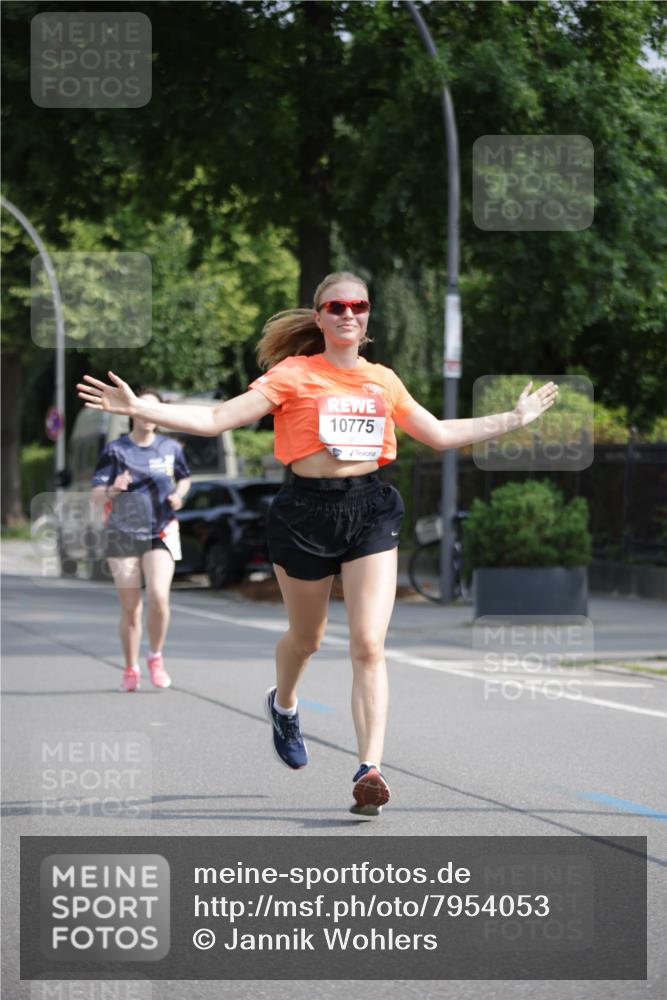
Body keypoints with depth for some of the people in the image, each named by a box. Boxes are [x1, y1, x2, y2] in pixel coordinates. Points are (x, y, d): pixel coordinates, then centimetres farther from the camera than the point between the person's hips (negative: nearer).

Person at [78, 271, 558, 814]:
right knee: (306, 638, 16)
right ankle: (283, 705, 51)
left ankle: (370, 769, -16)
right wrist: (138, 407, -20)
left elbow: (442, 433, 20)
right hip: (306, 510, -2)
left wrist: (516, 417, 21)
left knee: (369, 645, -12)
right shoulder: (294, 375, -3)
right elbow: (216, 419, -10)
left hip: (370, 509, 2)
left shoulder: (384, 380, 9)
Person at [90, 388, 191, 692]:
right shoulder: (115, 450, -4)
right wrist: (113, 490, -29)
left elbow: (184, 477, 23)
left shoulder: (170, 448, 4)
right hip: (123, 536, -1)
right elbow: (96, 494, -7)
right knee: (130, 608, 0)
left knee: (158, 597, -18)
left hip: (161, 533, 1)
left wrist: (179, 494, 1)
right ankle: (130, 669, 18)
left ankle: (155, 657, 4)